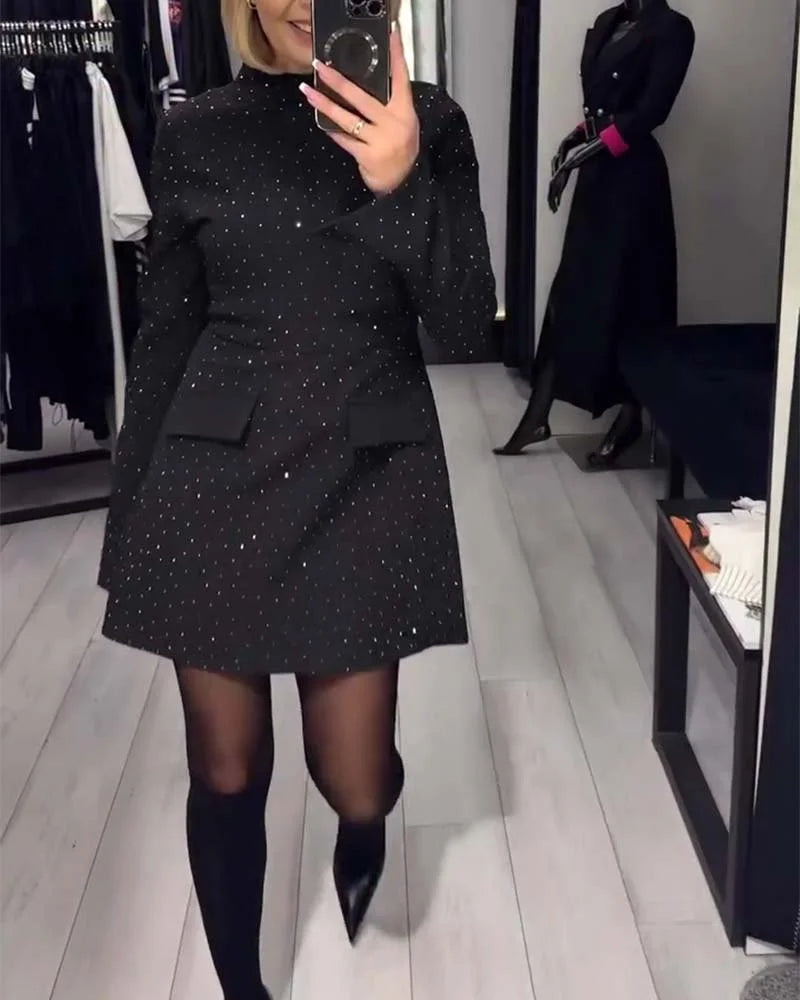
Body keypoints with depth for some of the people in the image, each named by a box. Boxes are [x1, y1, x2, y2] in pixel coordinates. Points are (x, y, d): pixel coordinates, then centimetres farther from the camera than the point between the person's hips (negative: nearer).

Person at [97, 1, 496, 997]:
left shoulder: (427, 122, 0)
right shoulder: (197, 132, 3)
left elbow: (468, 324, -7)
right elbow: (165, 332, 7)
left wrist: (402, 184, -24)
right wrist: (128, 507, 7)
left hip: (367, 474, 0)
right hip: (214, 472, 1)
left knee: (354, 776, 5)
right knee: (226, 771, 8)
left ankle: (362, 826, 45)